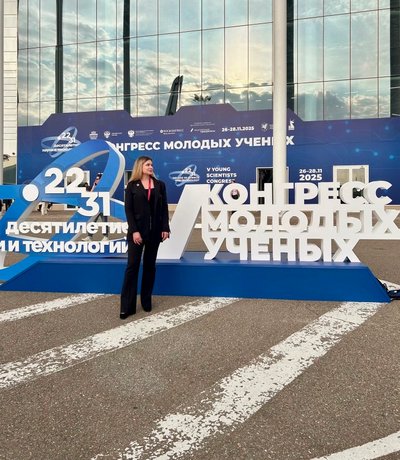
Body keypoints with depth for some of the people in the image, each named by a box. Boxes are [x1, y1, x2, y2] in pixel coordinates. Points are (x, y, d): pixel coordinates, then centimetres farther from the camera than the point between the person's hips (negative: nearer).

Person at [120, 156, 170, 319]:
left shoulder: (159, 184, 9)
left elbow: (164, 208, 6)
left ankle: (146, 301, 20)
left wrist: (165, 228, -3)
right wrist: (134, 230, -14)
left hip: (155, 230, 3)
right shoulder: (132, 185, 1)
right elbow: (128, 209, -5)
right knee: (132, 266, -5)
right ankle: (127, 306, -1)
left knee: (150, 265, 9)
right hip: (137, 230, -3)